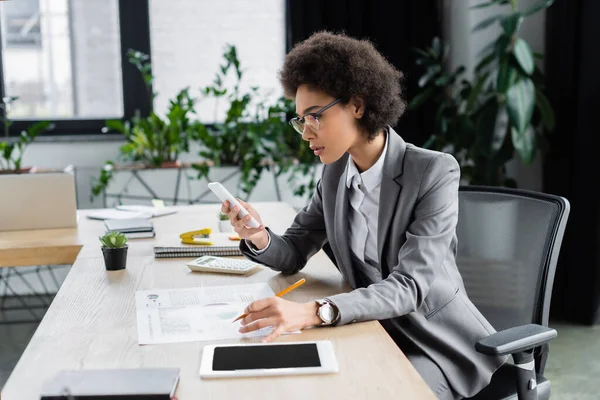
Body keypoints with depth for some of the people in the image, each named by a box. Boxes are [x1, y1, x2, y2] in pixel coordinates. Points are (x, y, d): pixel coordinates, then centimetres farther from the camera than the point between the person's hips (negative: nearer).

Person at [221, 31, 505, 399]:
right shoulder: (335, 173, 0)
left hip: (437, 342, -5)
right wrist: (259, 237, -18)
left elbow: (409, 286, -28)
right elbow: (293, 255, 6)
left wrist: (315, 312, -42)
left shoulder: (434, 172, -20)